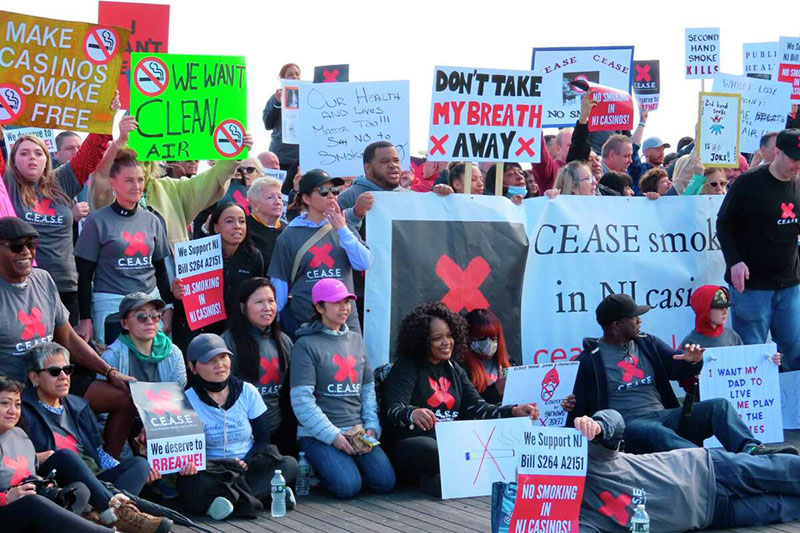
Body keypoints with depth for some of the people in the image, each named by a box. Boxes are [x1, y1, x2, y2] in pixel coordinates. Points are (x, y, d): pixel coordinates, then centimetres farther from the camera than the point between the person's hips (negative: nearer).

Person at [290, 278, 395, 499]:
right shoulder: (306, 346, -4)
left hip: (357, 431, 5)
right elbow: (302, 401, -10)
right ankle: (321, 468, 7)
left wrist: (372, 427, 0)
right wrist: (333, 435, -16)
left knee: (385, 482, -15)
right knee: (348, 486, -25)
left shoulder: (356, 340, 16)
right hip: (318, 434, -5)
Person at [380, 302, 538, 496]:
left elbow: (477, 407, 12)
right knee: (443, 456, -40)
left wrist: (514, 412, -7)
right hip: (413, 444, -7)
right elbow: (393, 409, -16)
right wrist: (412, 414, -41)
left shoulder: (454, 370, 20)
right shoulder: (406, 367, 0)